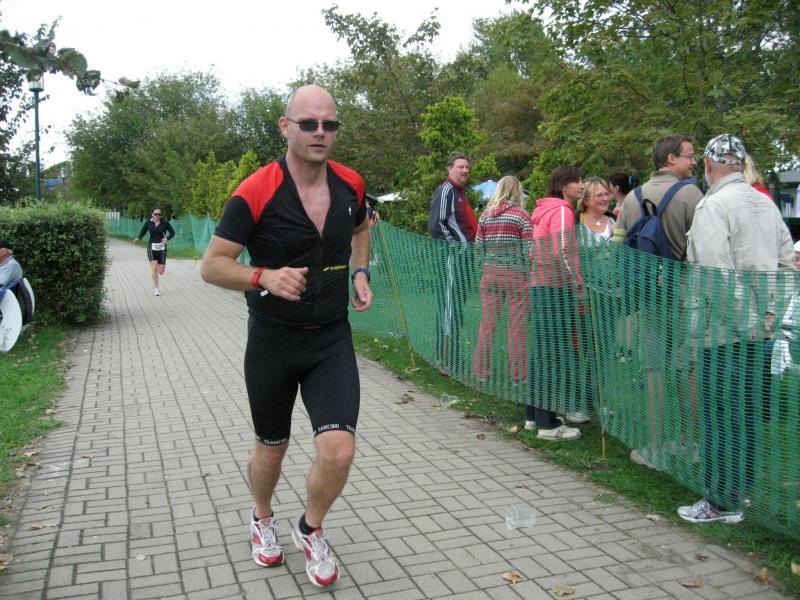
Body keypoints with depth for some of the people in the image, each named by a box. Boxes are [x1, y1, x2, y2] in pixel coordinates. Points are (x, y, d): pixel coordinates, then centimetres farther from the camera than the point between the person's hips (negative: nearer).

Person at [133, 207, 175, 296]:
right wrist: (137, 238, -15)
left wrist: (167, 238, -14)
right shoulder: (148, 223, 0)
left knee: (161, 272, -2)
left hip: (162, 248, 0)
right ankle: (155, 289, -1)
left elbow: (172, 232, 5)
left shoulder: (165, 222, -2)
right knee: (154, 269, -15)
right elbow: (142, 233, 6)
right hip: (152, 247, 0)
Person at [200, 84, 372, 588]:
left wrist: (360, 271, 7)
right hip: (272, 341, -2)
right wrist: (265, 276, -28)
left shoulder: (351, 185, -1)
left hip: (332, 339, 2)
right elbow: (212, 265, -11)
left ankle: (311, 529, 22)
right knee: (272, 449, 15)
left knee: (339, 450, -11)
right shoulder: (255, 193, -15)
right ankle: (263, 520, 49)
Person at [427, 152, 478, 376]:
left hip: (461, 256, 10)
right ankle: (449, 364, -6)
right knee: (452, 309, -9)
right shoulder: (445, 191, -10)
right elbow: (435, 225, -19)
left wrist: (469, 245, 18)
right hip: (451, 257, -10)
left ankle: (444, 359, 21)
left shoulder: (460, 192, 22)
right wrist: (455, 244, -17)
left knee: (449, 308, 13)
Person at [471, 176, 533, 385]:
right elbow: (529, 251, -9)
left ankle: (482, 371, 18)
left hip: (490, 274, 4)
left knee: (487, 324, 10)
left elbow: (478, 248, 7)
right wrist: (530, 273, 6)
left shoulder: (485, 215, 5)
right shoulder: (521, 215, -6)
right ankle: (517, 374, 10)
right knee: (516, 326, 3)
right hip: (516, 275, -4)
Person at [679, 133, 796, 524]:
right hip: (758, 326, 8)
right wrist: (767, 310, 15)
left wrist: (738, 314, -13)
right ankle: (745, 489, 29)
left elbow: (716, 271, -21)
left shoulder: (713, 206, -13)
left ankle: (724, 502, 9)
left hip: (724, 329, -8)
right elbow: (787, 261, 15)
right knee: (748, 412, 17)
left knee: (721, 416, 0)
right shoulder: (765, 204, 13)